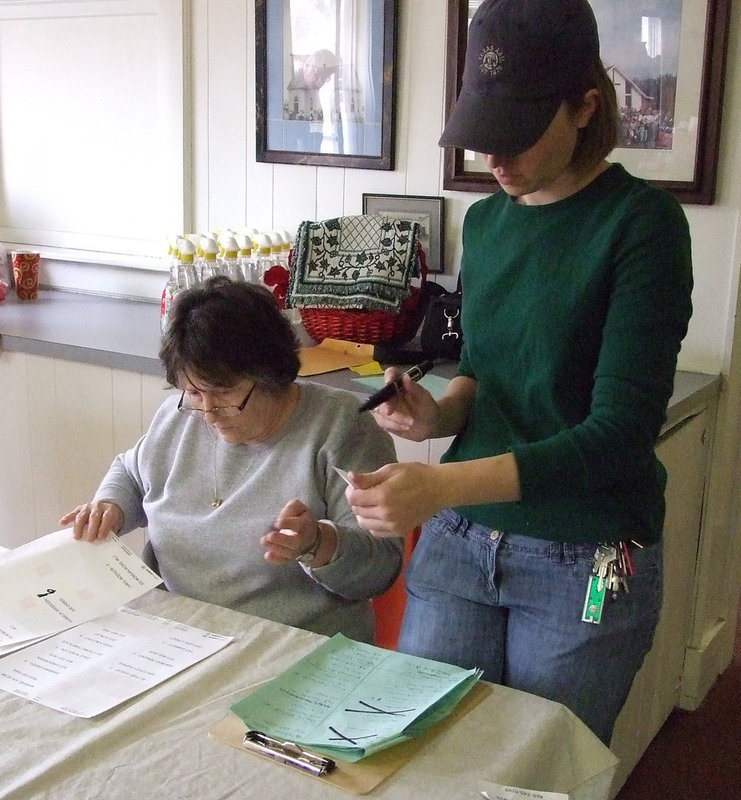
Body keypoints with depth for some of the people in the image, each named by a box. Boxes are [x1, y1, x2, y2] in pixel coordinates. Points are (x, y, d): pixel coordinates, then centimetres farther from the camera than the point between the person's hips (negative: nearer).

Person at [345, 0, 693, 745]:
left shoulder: (640, 222, -13)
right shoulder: (485, 220, 5)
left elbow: (621, 429, -19)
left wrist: (443, 486, -30)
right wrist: (438, 413, -7)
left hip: (584, 567, -4)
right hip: (457, 543, 5)